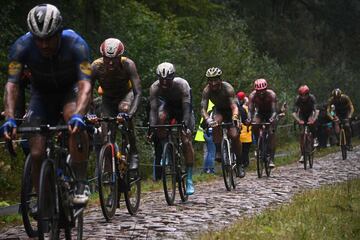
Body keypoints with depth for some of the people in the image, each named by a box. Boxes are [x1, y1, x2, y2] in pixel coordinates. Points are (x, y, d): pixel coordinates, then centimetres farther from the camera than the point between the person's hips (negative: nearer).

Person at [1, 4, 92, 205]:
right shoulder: (22, 46, -27)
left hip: (71, 89, -2)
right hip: (42, 93, 2)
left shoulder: (76, 44, -31)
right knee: (36, 153, -11)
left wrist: (78, 115, -56)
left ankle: (82, 184, -28)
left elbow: (85, 85, -38)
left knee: (73, 117, -36)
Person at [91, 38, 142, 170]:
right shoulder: (96, 66, -29)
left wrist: (131, 113, -53)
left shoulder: (128, 65, -32)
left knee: (124, 108, -36)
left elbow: (138, 93, -37)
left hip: (126, 94, -2)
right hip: (108, 98, 2)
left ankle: (133, 153, -25)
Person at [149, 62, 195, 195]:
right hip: (168, 105, 2)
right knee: (161, 117, -35)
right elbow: (153, 109, -30)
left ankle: (189, 180, -11)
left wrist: (186, 127, -49)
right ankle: (161, 150, -15)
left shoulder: (182, 84, -34)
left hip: (183, 108, -2)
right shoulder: (154, 88, -27)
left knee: (186, 141, -15)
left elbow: (187, 108, -38)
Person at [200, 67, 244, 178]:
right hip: (219, 110, 2)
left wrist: (235, 118, -61)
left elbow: (234, 107, -40)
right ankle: (218, 151, -21)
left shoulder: (227, 88, -32)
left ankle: (239, 164, -3)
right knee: (215, 124, -33)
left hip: (230, 110, -2)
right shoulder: (207, 90, -25)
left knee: (234, 135, -18)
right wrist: (207, 119, -52)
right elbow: (203, 109, -30)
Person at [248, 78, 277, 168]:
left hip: (270, 114, -2)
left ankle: (271, 159, -15)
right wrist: (249, 119, -49)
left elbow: (274, 110, -36)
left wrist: (272, 118, -57)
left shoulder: (271, 94, -31)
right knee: (254, 126, -30)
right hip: (259, 113, 2)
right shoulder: (252, 96, -26)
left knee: (271, 133, -17)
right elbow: (250, 110, -29)